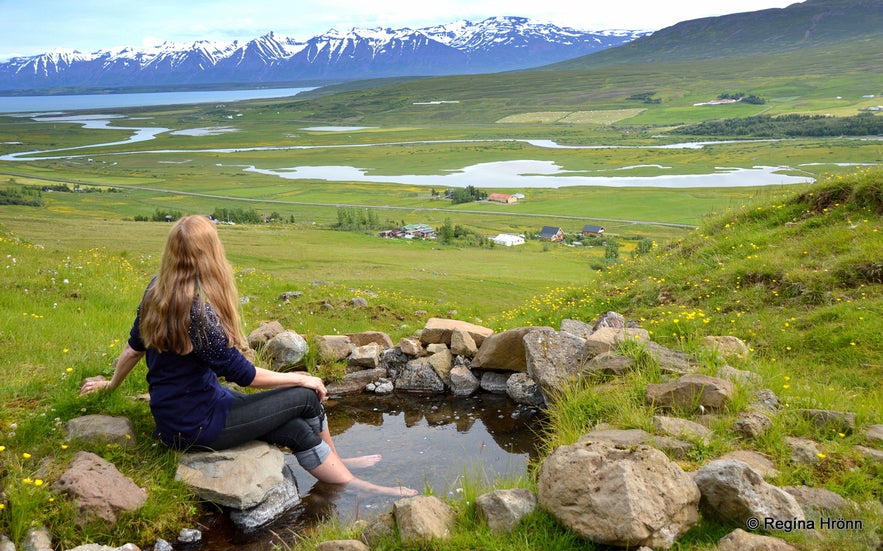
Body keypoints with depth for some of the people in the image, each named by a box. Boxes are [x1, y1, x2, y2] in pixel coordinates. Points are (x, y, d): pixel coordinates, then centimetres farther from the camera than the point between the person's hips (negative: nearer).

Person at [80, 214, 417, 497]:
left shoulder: (157, 291, -2)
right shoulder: (198, 310, -29)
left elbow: (134, 347, 12)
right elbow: (243, 374, -21)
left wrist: (111, 384, 31)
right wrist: (302, 379, -7)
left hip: (174, 414, 9)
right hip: (195, 426, -8)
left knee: (299, 430, 9)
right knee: (307, 397, 0)